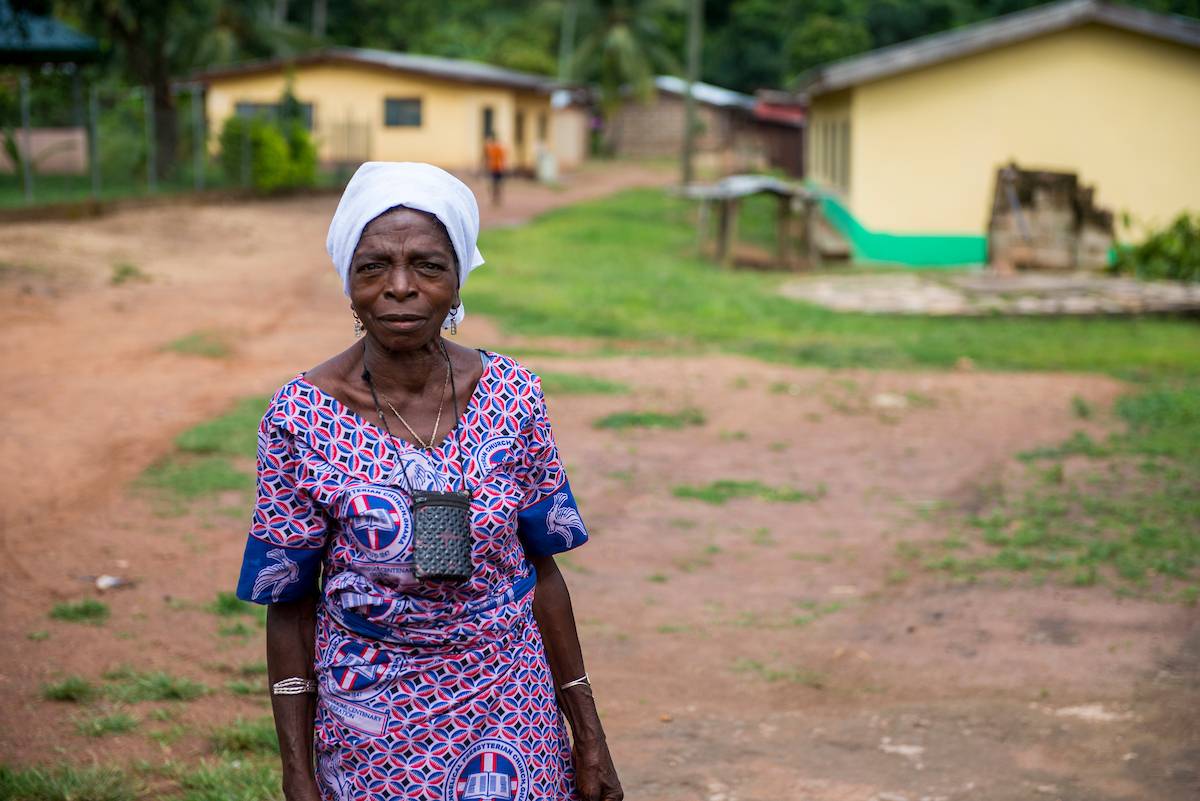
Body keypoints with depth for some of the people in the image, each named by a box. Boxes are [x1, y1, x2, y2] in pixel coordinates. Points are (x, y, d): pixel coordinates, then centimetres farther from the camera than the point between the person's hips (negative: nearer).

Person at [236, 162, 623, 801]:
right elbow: (288, 604, -6)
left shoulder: (511, 396, -8)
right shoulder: (301, 416, -13)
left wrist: (588, 736, 3)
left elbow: (541, 568, 0)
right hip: (370, 726, -1)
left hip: (510, 712, 2)